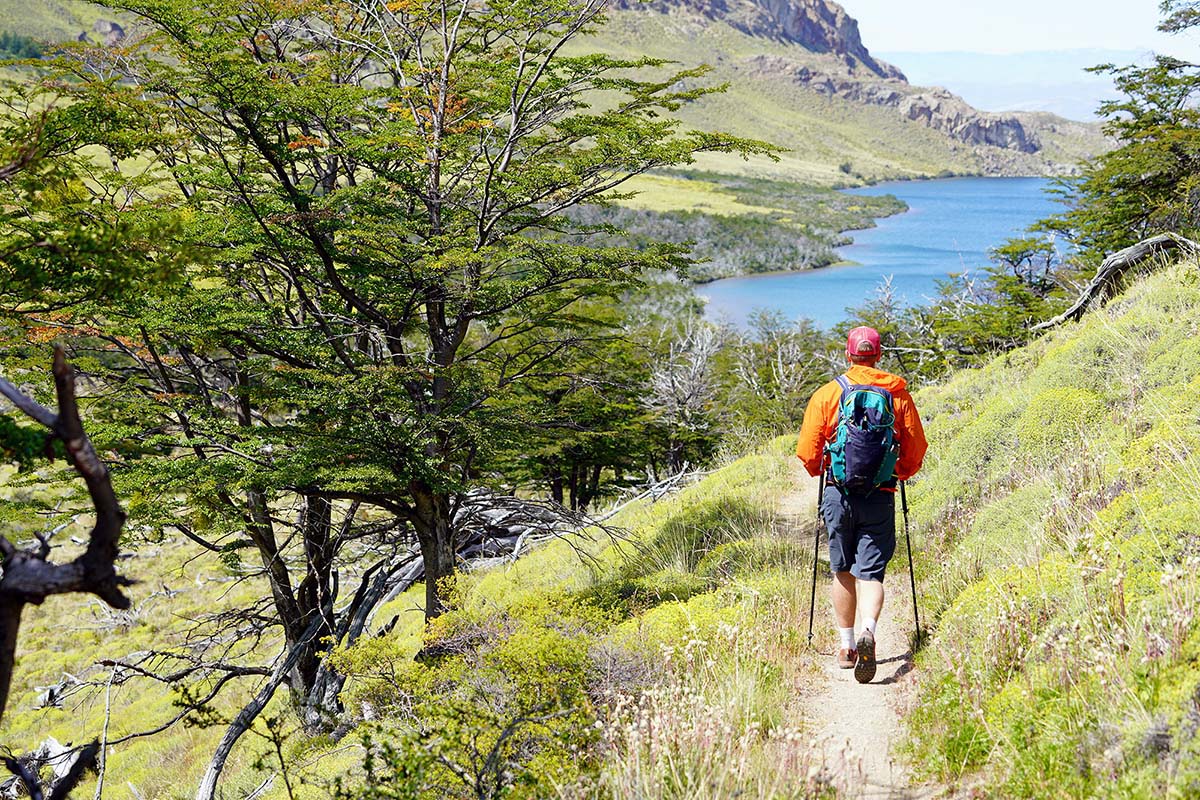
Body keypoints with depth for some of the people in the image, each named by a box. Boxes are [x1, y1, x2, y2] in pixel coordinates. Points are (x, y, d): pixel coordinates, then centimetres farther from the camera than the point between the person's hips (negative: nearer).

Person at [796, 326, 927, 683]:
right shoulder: (899, 395, 3)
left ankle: (847, 647, 20)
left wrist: (819, 471, 21)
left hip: (839, 493, 0)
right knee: (870, 572, -1)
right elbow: (916, 452, 5)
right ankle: (868, 631, -28)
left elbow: (807, 452, -1)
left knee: (843, 572, 15)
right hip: (880, 496, 0)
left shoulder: (827, 394, 1)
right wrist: (901, 473, 26)